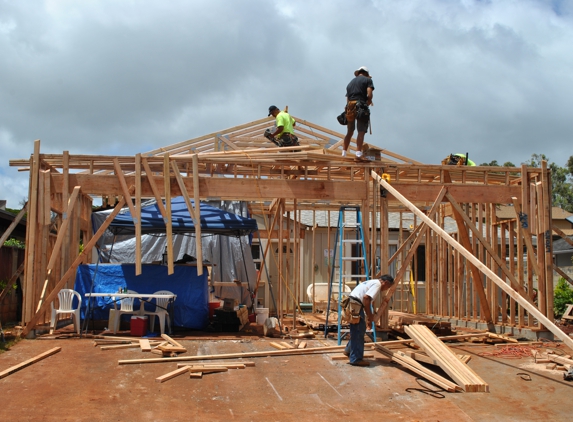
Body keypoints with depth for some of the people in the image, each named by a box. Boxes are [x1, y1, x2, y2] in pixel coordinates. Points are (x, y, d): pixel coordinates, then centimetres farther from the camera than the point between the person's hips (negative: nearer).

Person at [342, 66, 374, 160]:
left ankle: (344, 153, 12)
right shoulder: (367, 79, 8)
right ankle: (358, 152, -19)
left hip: (350, 107, 5)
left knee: (349, 132, 14)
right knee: (361, 132, -7)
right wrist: (368, 103, 10)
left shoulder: (350, 82, 25)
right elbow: (369, 95, -6)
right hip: (361, 108, -5)